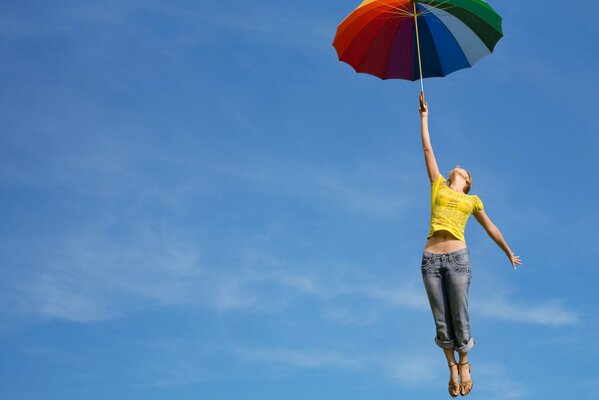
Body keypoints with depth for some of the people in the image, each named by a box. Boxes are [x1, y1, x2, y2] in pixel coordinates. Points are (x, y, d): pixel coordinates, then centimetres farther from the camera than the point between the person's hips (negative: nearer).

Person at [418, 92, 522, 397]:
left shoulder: (472, 201, 18)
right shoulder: (438, 186, 18)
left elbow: (490, 227, 27)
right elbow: (428, 149, 22)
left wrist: (509, 253, 33)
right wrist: (424, 116, 26)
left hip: (457, 258, -1)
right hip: (431, 259, 1)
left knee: (459, 318, -2)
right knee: (441, 321, 1)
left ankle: (464, 363, 18)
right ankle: (452, 367, 14)